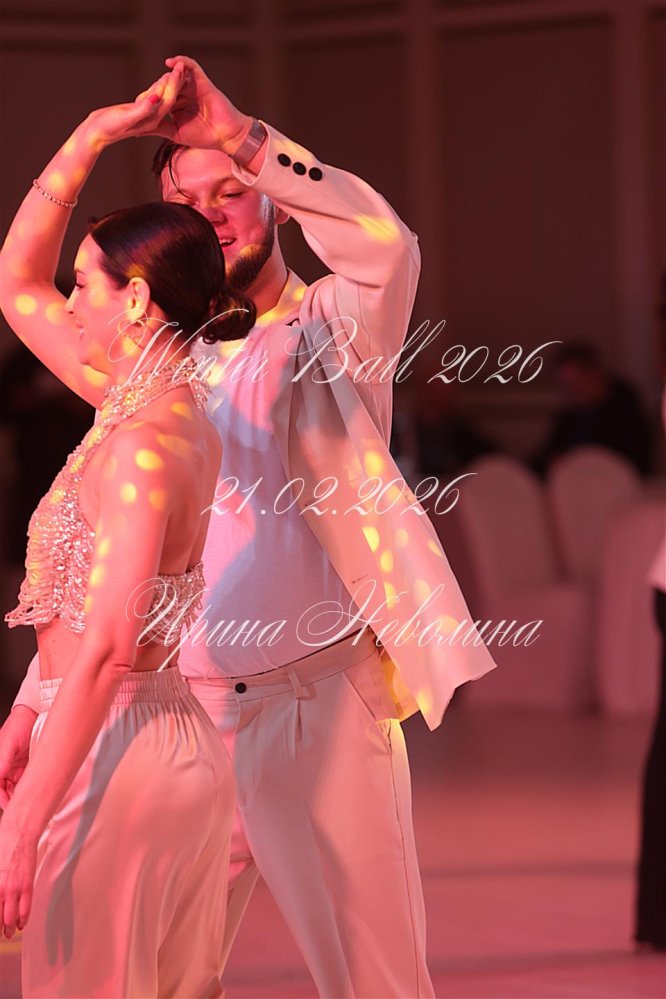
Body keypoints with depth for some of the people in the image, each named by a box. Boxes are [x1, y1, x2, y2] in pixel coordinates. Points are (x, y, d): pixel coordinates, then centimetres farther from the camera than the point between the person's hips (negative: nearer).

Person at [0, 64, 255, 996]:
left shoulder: (145, 444, -18)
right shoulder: (163, 406, 9)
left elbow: (105, 651, -23)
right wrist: (88, 141, 14)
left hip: (117, 762, -9)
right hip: (184, 745, 9)